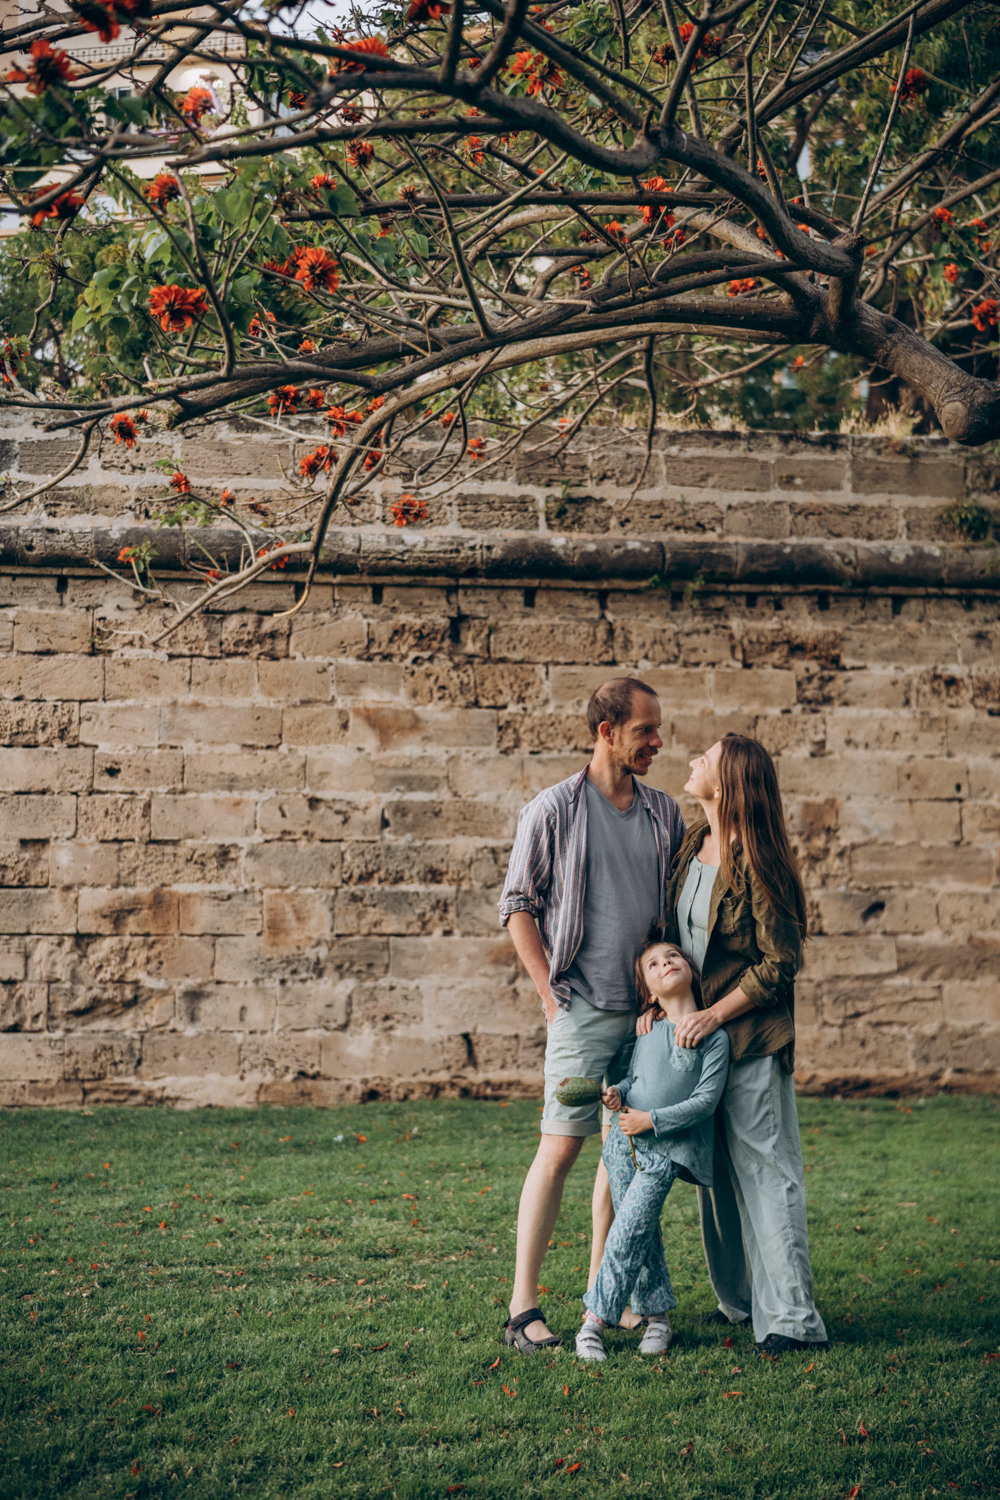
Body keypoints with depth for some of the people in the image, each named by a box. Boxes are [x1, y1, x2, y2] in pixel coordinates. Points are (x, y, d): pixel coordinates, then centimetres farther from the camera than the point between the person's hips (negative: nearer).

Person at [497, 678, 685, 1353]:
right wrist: (551, 992, -6)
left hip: (650, 1009, 5)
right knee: (561, 1148, -7)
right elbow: (518, 906, -1)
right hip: (584, 1009, -5)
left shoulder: (667, 814, 9)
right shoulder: (553, 810, -4)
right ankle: (523, 1307, 0)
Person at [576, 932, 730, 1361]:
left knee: (630, 1227, -12)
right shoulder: (646, 1031, 8)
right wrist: (617, 1094, -7)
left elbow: (706, 1099, -9)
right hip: (626, 1144, 4)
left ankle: (596, 1317, -6)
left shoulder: (713, 1035, -4)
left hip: (668, 1151, -4)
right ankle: (656, 1314, 16)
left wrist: (653, 1120, -14)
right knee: (642, 1233, 4)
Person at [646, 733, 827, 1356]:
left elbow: (780, 962, -15)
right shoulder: (693, 846, 8)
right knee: (717, 1173, 15)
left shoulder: (758, 862, -16)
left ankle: (790, 1317, 2)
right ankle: (741, 1298, 28)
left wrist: (714, 1014, -18)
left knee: (766, 1172, -4)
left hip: (750, 1037, -8)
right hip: (697, 1032, 8)